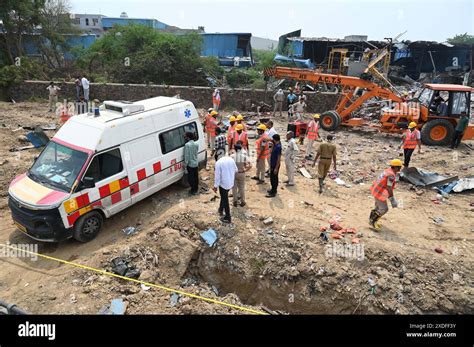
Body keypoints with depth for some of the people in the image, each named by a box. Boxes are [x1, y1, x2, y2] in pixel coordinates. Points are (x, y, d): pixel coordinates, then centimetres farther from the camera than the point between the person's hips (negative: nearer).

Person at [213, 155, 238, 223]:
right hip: (231, 183, 6)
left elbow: (217, 176, -18)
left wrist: (215, 186, -8)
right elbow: (236, 170, 11)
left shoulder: (218, 162, -20)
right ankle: (221, 210, 46)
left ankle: (227, 218, 15)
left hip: (223, 184, -6)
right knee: (224, 197, 27)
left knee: (225, 200, 6)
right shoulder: (231, 160, -3)